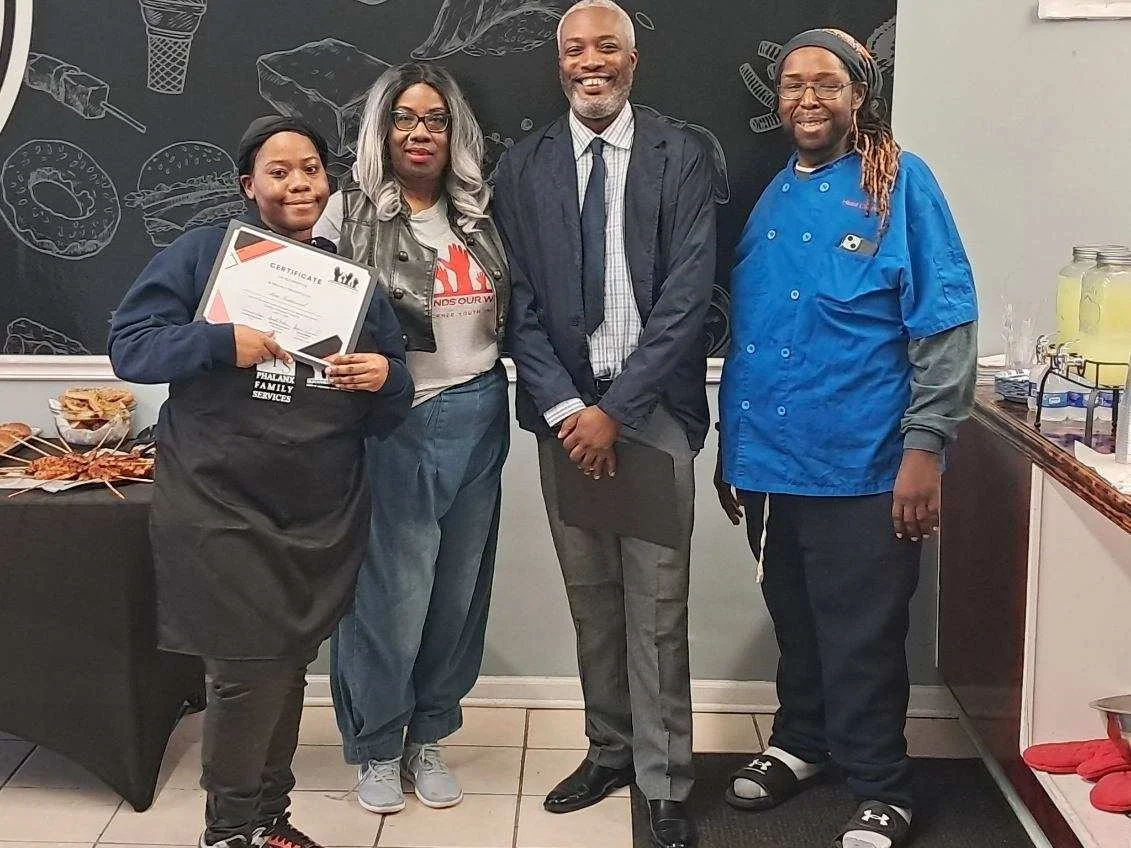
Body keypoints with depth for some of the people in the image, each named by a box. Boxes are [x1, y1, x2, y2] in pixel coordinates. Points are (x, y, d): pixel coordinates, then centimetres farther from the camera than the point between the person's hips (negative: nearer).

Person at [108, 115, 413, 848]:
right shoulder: (204, 253, -1)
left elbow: (384, 418, 10)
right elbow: (130, 343, -8)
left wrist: (385, 379, -13)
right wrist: (220, 342, -22)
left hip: (322, 513, 5)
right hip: (221, 506, -4)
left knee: (289, 666, 15)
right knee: (248, 670, -3)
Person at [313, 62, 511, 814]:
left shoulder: (478, 214, 10)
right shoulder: (349, 212, -2)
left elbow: (509, 313, 16)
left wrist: (515, 392, 6)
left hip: (476, 418, 5)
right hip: (391, 423, -4)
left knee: (458, 586, 11)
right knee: (392, 589, 2)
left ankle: (428, 737, 28)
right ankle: (376, 747, 21)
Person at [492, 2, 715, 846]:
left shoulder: (681, 158, -1)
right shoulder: (523, 166, 7)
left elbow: (686, 296, -7)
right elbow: (521, 302, 3)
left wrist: (615, 411, -12)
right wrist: (565, 408, -9)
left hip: (653, 407, -2)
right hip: (564, 408, 3)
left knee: (657, 607, 1)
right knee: (590, 599, 12)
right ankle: (609, 750, 28)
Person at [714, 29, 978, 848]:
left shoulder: (902, 182, -6)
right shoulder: (768, 198, 10)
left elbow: (946, 322, -11)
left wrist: (924, 448, -16)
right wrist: (732, 447, 15)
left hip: (861, 464, -5)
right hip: (769, 460, 5)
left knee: (862, 638, 5)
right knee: (795, 624, 19)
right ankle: (800, 743, 39)